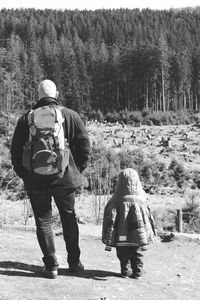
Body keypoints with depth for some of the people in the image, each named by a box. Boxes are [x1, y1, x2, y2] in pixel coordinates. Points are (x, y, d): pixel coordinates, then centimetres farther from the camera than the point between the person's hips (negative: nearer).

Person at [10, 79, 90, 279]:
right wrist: (77, 170, 9)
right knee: (69, 218, 17)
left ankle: (51, 265, 11)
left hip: (36, 180, 0)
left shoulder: (26, 119, 0)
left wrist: (24, 174, 11)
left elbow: (16, 150, 2)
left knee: (43, 221, 10)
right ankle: (74, 262, 23)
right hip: (64, 178, 1)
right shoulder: (70, 116, 0)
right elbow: (84, 145, -1)